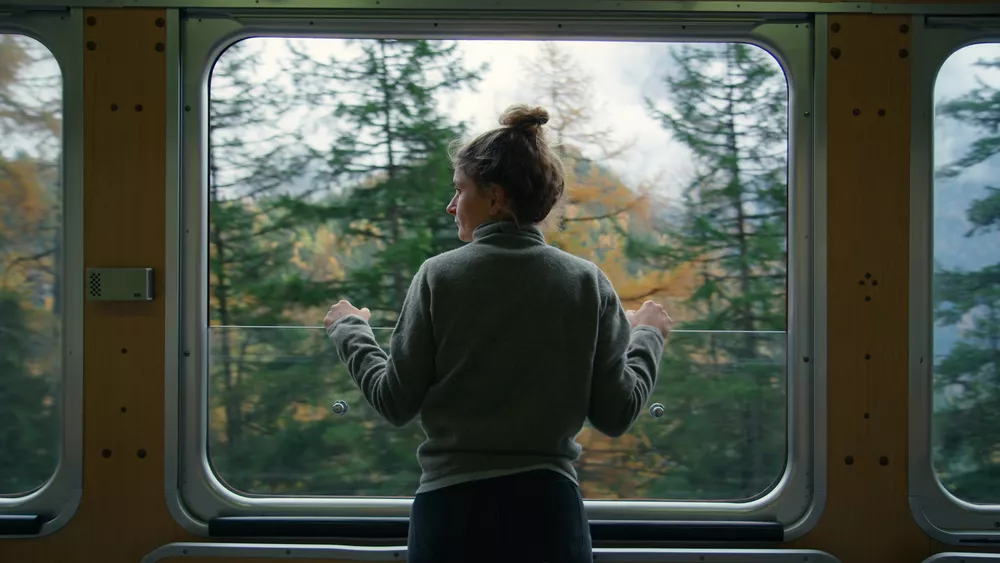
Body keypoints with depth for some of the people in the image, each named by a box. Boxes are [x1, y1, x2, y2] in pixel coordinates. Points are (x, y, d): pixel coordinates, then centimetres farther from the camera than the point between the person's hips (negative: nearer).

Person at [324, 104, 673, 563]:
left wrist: (350, 332, 14)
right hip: (549, 506, 2)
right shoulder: (587, 282, -1)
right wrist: (647, 338, 17)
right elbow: (615, 415, 0)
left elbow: (396, 404, -2)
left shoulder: (439, 275, -5)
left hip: (453, 506, -1)